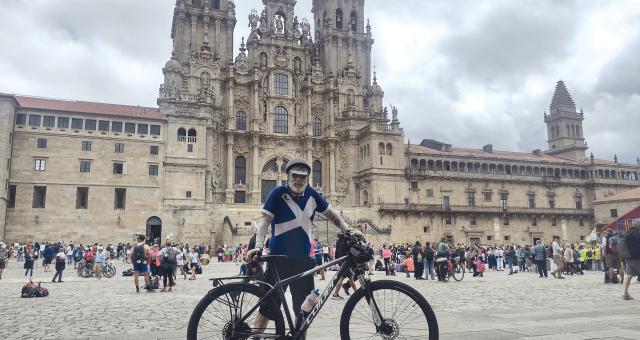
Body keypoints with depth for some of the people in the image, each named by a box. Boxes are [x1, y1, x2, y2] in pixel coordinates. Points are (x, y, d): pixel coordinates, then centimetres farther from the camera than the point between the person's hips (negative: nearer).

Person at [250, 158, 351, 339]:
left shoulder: (311, 194, 3)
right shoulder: (278, 193, -9)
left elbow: (331, 214, 12)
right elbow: (265, 220, -16)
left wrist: (348, 232, -1)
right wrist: (258, 246, -29)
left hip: (303, 259, 4)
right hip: (279, 258, -4)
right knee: (267, 306, 1)